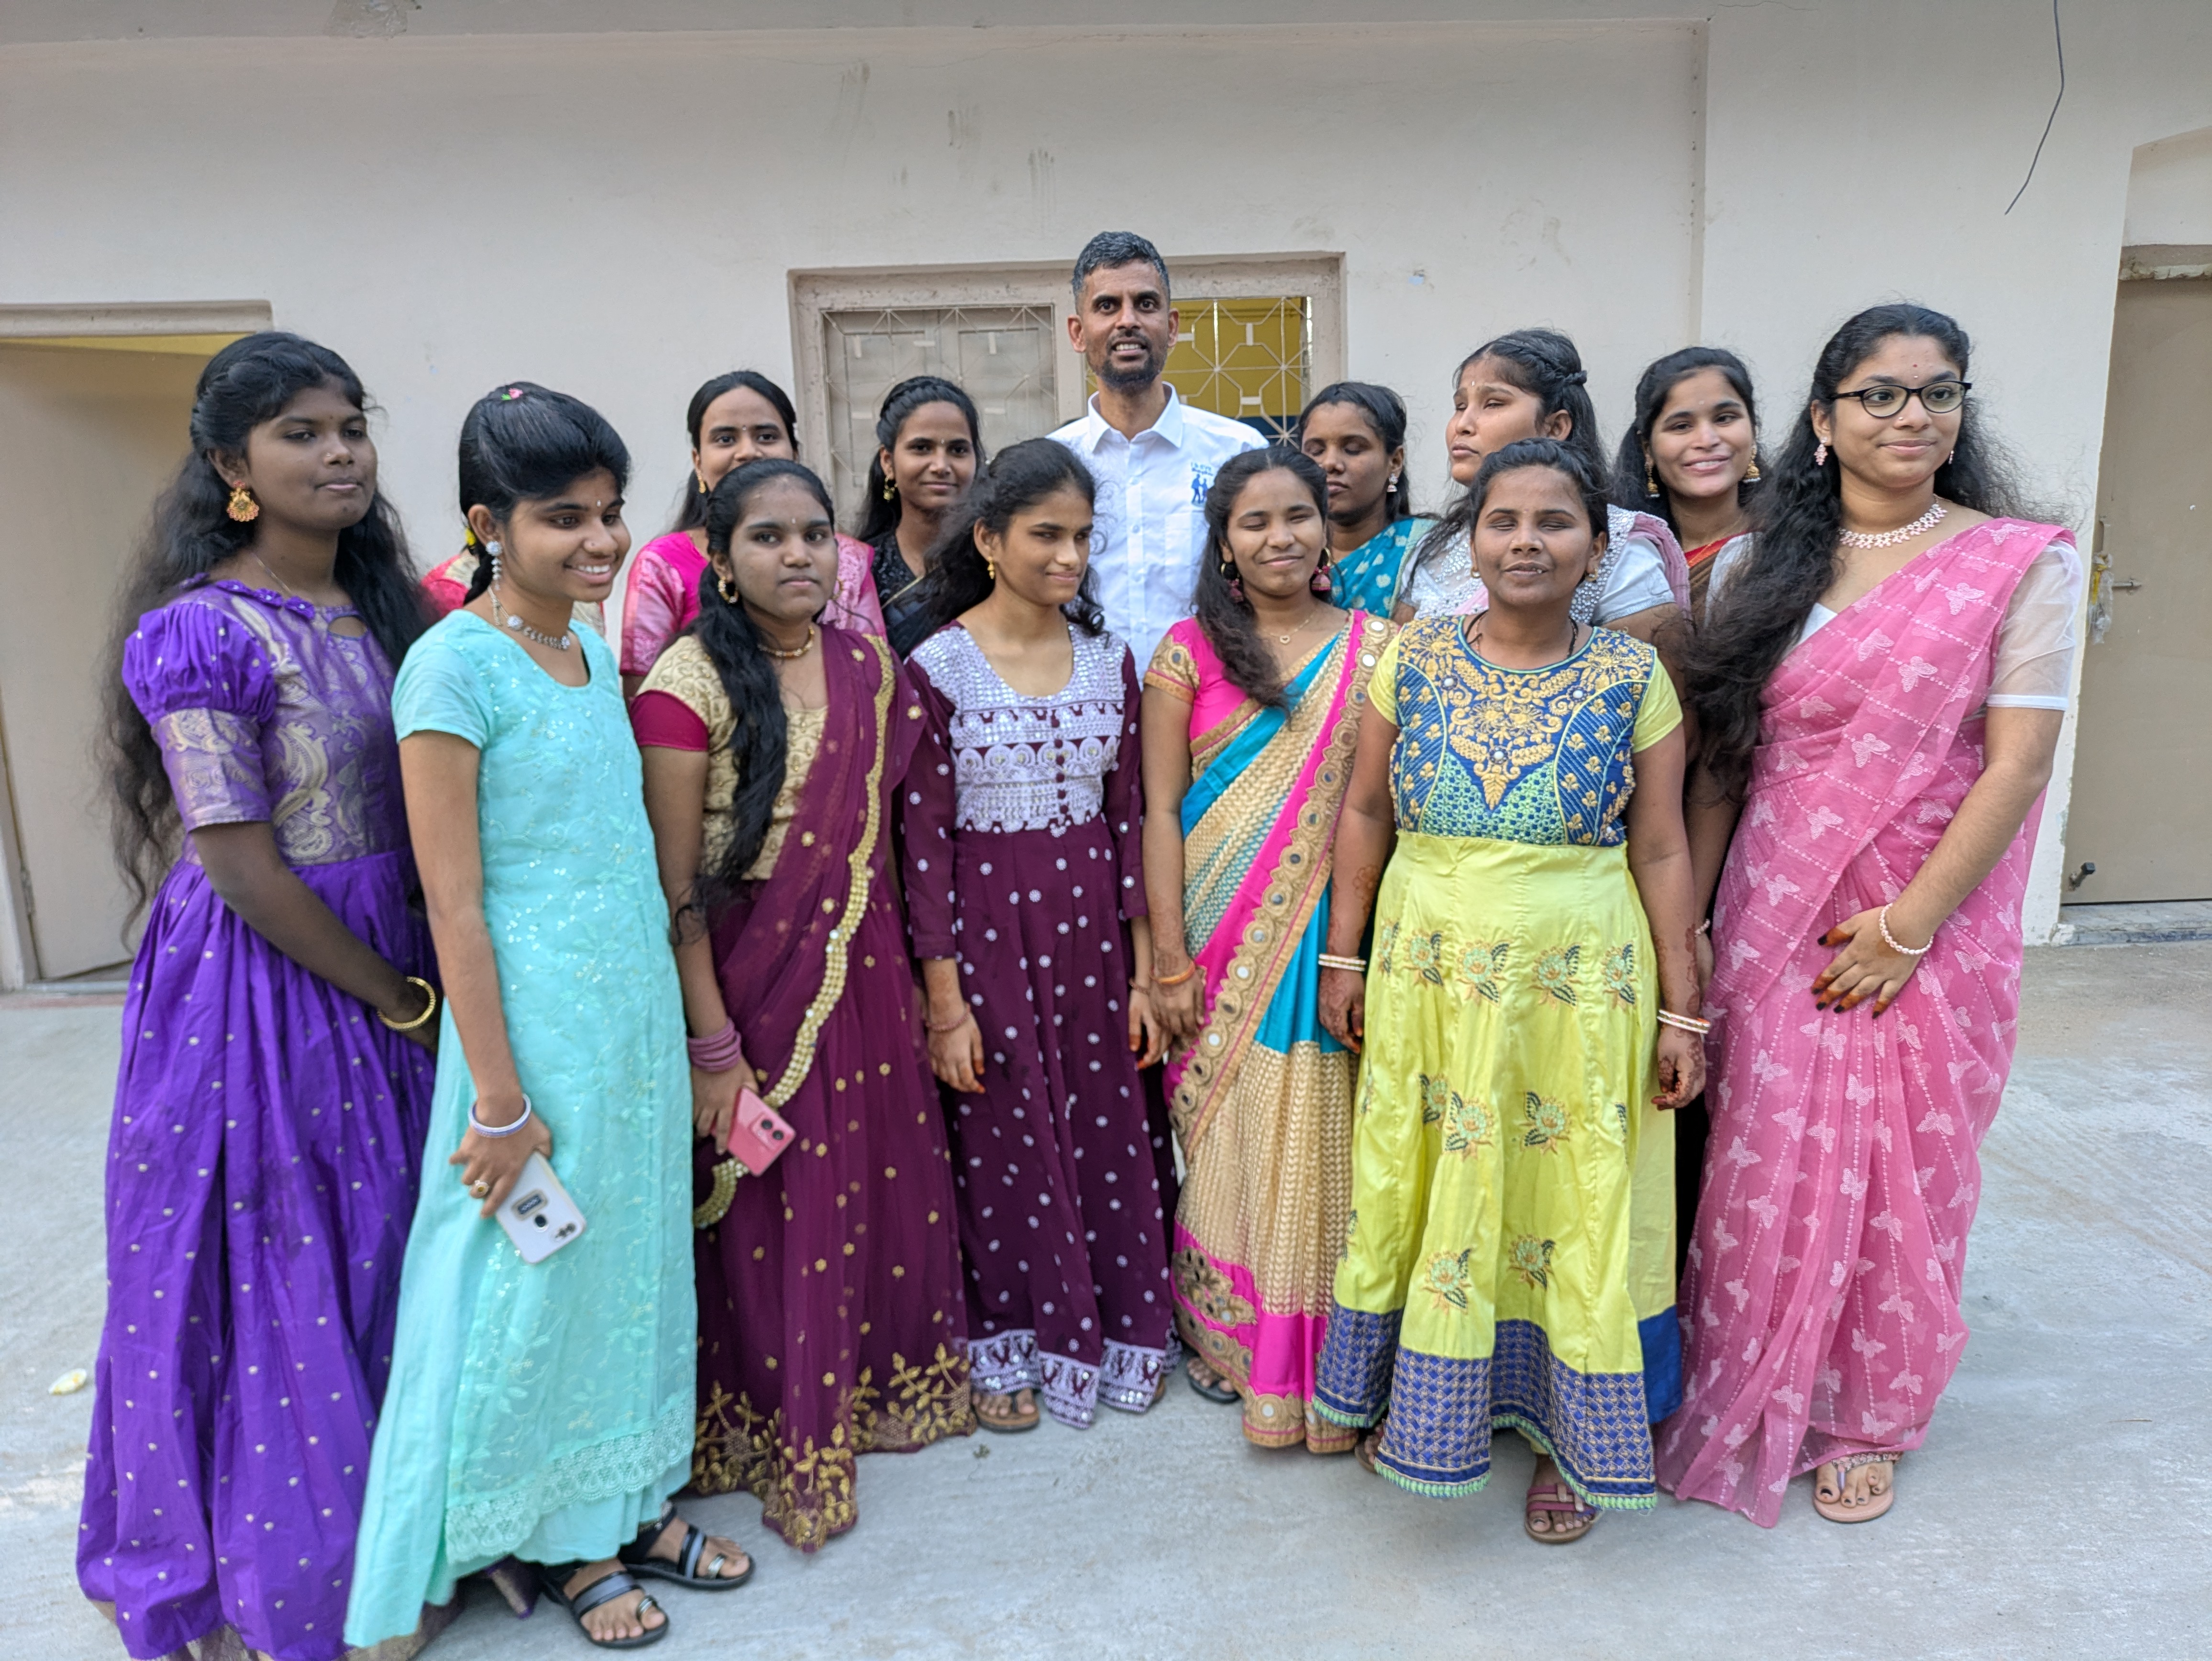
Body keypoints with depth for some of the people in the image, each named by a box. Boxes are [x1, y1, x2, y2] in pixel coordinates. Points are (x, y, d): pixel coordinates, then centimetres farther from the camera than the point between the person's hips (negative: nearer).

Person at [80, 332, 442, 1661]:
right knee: (271, 1285, 8)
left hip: (390, 970, 7)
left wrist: (415, 981, 3)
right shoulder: (201, 633, -15)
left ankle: (390, 1544, 38)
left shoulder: (387, 608, 7)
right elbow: (239, 866, -17)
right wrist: (394, 996, -10)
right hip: (259, 987, -7)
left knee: (379, 1270, 17)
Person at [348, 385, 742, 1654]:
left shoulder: (596, 647, 7)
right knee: (539, 1272, 10)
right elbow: (454, 902, -16)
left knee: (639, 1251, 17)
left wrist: (669, 1019, 12)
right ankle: (568, 1544, 31)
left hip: (640, 998, 7)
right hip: (535, 1010, -7)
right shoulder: (456, 665, -15)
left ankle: (635, 1504, 36)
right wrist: (500, 1099, -15)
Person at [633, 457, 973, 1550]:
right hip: (748, 978, -5)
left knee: (884, 1180, 15)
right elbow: (675, 885, -15)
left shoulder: (867, 664, 4)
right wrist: (714, 1047, -16)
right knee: (767, 1212, 8)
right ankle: (777, 1434, 30)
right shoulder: (690, 684, -14)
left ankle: (881, 1383, 39)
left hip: (862, 968, 5)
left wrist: (907, 973, 10)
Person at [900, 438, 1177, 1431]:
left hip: (1091, 918, 4)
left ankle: (1117, 1324, 34)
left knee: (1106, 1123, 12)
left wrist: (1144, 971, 4)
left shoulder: (1109, 660, 2)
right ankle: (1011, 1343, 32)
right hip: (986, 921, -3)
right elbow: (924, 837, -10)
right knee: (1005, 1136, 10)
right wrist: (944, 999, -10)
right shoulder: (939, 667, -11)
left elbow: (1127, 817, 5)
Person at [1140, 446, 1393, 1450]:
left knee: (1320, 1147, 6)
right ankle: (1224, 1334, 30)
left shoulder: (1374, 648, 4)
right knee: (1226, 1138, 9)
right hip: (1221, 942, 0)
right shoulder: (1188, 652, 1)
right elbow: (1161, 811, -2)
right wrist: (1170, 962, -7)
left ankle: (1327, 1365, 25)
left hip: (1332, 937, 1)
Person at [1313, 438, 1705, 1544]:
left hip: (1578, 986, -1)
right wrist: (1344, 959, 3)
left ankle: (1563, 1434, 31)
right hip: (1425, 977, 2)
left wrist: (1679, 1012, -2)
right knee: (1424, 1192, 13)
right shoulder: (1413, 659, 0)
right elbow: (1365, 812, 5)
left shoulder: (1633, 678, -3)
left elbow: (1660, 850, -1)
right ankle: (1421, 1406, 35)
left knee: (1572, 1204, 9)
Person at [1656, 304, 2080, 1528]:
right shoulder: (1764, 571, 5)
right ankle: (1748, 1408, 30)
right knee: (1764, 1170, 8)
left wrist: (1909, 923, -13)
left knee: (1903, 1178, 9)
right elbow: (1718, 766, 5)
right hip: (1773, 921, 2)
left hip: (1931, 928, -2)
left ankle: (1866, 1423, 32)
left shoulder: (2020, 565, -3)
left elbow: (2020, 762, -8)